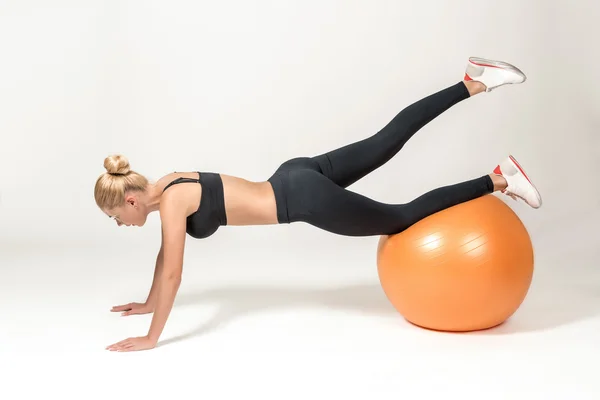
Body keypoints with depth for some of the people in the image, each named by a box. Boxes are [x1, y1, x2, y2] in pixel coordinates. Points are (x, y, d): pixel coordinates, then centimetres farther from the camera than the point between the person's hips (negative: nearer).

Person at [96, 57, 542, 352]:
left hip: (305, 199, -8)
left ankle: (497, 179, 2)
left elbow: (172, 272, -16)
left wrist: (151, 338, -9)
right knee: (385, 143, 15)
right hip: (297, 177, 8)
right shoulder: (167, 184, 10)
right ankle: (473, 83, 19)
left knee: (402, 219, 0)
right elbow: (166, 254, 23)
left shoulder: (171, 201, -15)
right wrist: (149, 303, 27)